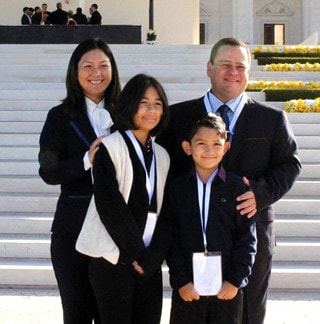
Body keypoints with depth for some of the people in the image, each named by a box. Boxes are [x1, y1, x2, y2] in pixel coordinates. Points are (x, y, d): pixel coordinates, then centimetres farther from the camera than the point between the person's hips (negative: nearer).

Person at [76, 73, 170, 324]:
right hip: (114, 258, -5)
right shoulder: (111, 148, -4)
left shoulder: (161, 155, 15)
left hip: (149, 261, 5)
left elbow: (161, 208, 14)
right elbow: (108, 204, -10)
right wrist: (134, 253, -10)